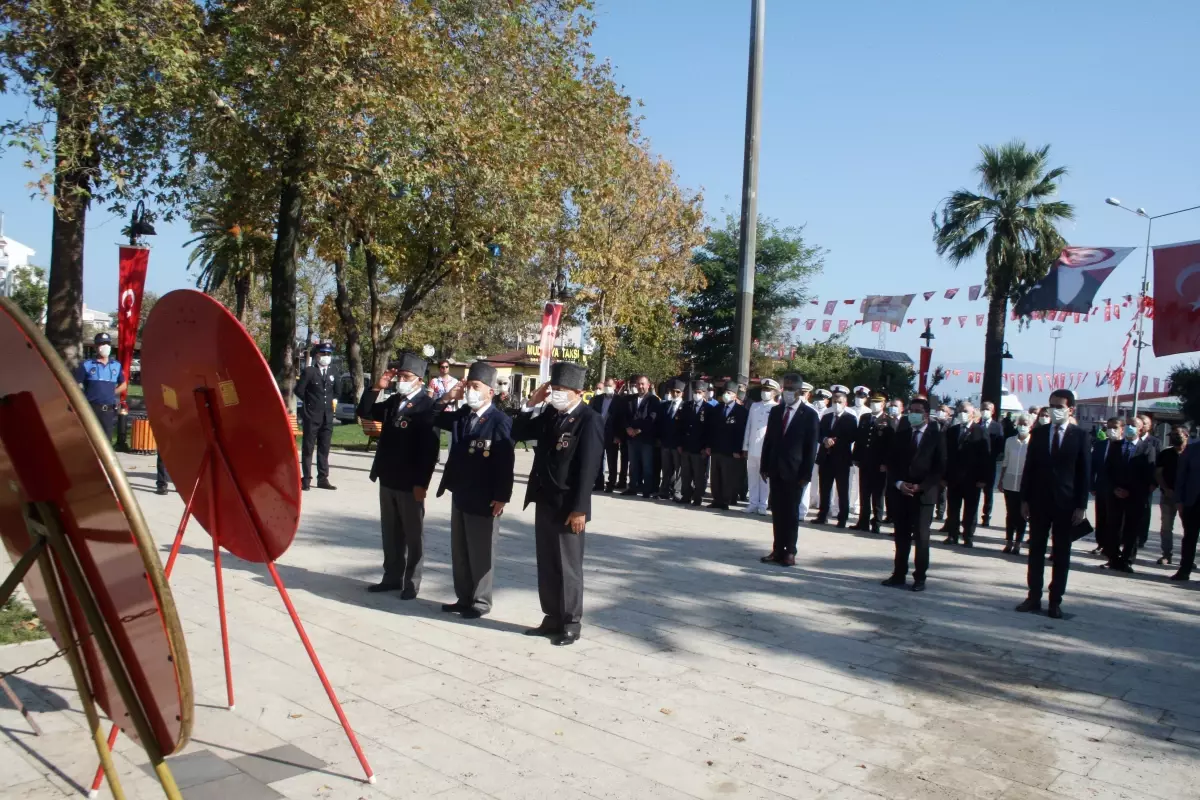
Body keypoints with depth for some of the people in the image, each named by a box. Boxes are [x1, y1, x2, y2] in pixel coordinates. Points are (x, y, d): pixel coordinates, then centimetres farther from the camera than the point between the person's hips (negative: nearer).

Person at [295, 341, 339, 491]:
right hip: (312, 416, -5)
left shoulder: (332, 373, 11)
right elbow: (299, 390, -6)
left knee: (324, 450, 8)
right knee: (308, 449, 1)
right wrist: (311, 402, 1)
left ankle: (323, 479, 13)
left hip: (327, 417, 5)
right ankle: (306, 479, 5)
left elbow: (336, 391, 25)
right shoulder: (309, 371, -5)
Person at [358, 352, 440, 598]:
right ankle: (392, 577, 27)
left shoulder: (427, 405, -12)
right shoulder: (393, 401, 9)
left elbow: (431, 448, -16)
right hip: (388, 479, 7)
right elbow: (365, 412, 15)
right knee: (390, 533, 15)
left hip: (411, 483, -7)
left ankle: (411, 583, 16)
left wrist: (422, 483, -19)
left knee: (413, 535, 7)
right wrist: (377, 388, 0)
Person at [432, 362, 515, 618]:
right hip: (459, 494, 7)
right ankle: (463, 598, 30)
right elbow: (432, 420, 16)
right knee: (459, 551, 16)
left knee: (480, 553, 6)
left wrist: (501, 497, -18)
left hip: (484, 499, -7)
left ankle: (480, 602, 19)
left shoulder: (500, 421, -15)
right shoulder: (460, 415, 5)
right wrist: (446, 399, -1)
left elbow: (506, 463, -16)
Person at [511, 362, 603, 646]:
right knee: (547, 566, 14)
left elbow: (588, 468, -17)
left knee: (568, 568, 3)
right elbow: (518, 434, 12)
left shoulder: (589, 420, -13)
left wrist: (579, 509, -19)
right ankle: (552, 618, 26)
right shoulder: (549, 413, 8)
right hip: (544, 501, 7)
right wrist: (531, 404, -1)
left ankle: (570, 625, 16)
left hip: (568, 506, -7)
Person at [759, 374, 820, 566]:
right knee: (777, 512, 6)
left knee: (791, 512, 3)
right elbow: (768, 440, 11)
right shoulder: (775, 411, 9)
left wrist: (806, 473, -10)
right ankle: (778, 550, 11)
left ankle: (789, 552, 10)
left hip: (794, 471, -4)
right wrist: (764, 466, 6)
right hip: (775, 469, 4)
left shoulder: (809, 414, -4)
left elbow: (812, 447, -5)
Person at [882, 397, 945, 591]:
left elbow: (940, 467, -4)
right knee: (901, 536, 8)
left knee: (921, 537, 1)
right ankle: (899, 574, 15)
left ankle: (920, 577, 9)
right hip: (902, 492, 3)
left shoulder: (937, 435, -2)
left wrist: (921, 486, -12)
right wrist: (898, 483, -7)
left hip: (924, 493, -3)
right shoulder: (901, 433, 7)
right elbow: (892, 462, 8)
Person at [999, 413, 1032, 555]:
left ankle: (1017, 544, 13)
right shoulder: (1009, 441, 4)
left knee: (1021, 515, 5)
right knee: (1010, 514, 9)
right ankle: (1008, 542, 17)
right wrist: (1001, 480, 9)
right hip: (1009, 483, 3)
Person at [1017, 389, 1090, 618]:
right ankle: (1034, 597, 14)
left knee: (1062, 555, 5)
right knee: (1036, 551, 7)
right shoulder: (1038, 433, 5)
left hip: (1066, 503, -2)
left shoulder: (1080, 436, -3)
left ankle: (1055, 601, 12)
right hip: (1039, 501, 3)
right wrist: (1024, 499, 2)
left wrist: (1081, 506, -7)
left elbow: (1084, 473, -3)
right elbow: (1029, 468, 6)